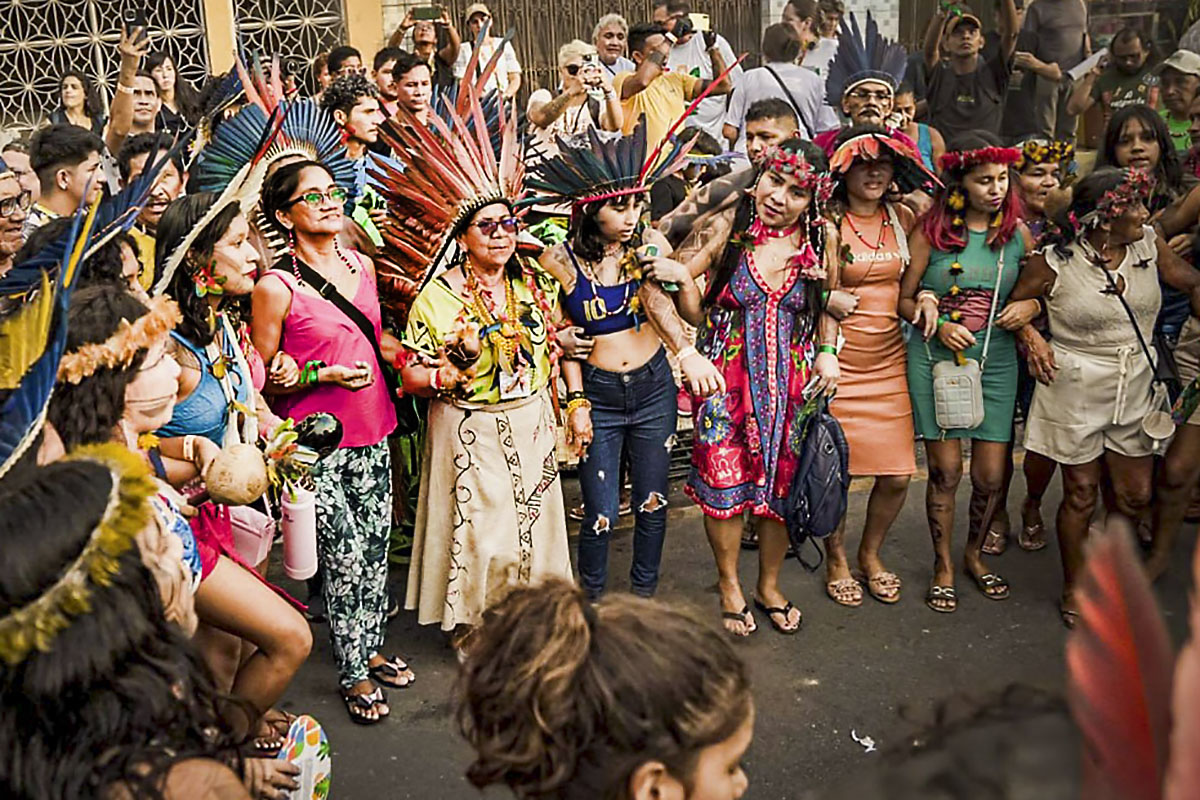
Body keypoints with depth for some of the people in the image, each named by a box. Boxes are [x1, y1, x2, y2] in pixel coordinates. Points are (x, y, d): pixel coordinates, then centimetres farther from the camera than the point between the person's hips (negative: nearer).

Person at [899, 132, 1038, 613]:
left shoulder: (1018, 232, 5)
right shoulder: (932, 230, -3)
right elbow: (903, 299, 2)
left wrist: (1030, 306, -6)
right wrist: (938, 325, -15)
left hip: (996, 363, 3)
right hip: (936, 360, -2)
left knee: (991, 475, 4)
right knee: (946, 472, 0)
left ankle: (974, 556, 30)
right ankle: (943, 567, 20)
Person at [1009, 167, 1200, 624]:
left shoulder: (1149, 244, -2)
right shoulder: (1055, 261, -14)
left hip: (1136, 387, 4)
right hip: (1075, 391, -4)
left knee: (1136, 495, 10)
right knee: (1081, 495, 7)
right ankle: (1073, 591, 25)